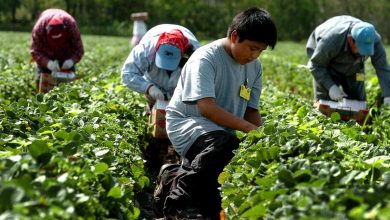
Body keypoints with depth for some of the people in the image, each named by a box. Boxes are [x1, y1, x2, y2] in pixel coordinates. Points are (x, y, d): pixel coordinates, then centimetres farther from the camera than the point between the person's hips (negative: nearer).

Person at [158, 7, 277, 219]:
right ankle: (178, 202, -26)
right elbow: (206, 107, -29)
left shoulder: (255, 67, 3)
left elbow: (251, 110, 8)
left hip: (220, 132, 8)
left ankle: (174, 178, 23)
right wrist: (249, 129, -32)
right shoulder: (206, 58, -19)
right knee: (226, 145, -39)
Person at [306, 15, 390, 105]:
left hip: (353, 66, 4)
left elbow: (383, 68, -31)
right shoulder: (331, 40, -41)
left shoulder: (373, 40, -31)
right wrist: (330, 86, -39)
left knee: (358, 100, -2)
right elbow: (315, 65, -29)